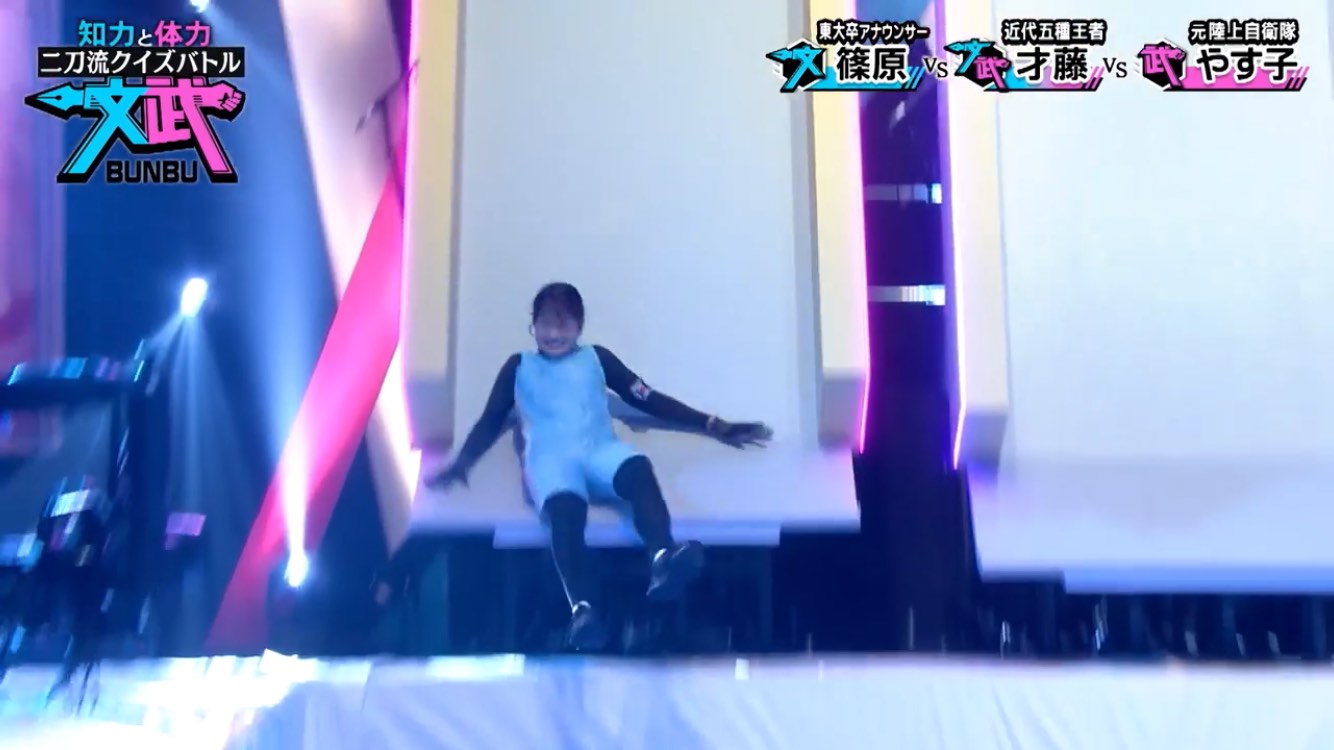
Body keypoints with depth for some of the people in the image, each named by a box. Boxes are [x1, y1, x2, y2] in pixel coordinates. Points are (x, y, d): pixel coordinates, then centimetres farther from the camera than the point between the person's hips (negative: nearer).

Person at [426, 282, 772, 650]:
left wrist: (713, 425, 17)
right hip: (550, 456, -1)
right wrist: (460, 464, 6)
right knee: (565, 508, -38)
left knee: (638, 467, -37)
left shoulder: (596, 358, 26)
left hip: (600, 450, 1)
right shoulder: (518, 366, 25)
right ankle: (582, 608, -54)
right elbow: (490, 422, 24)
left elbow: (650, 400, 23)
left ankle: (663, 558, -60)